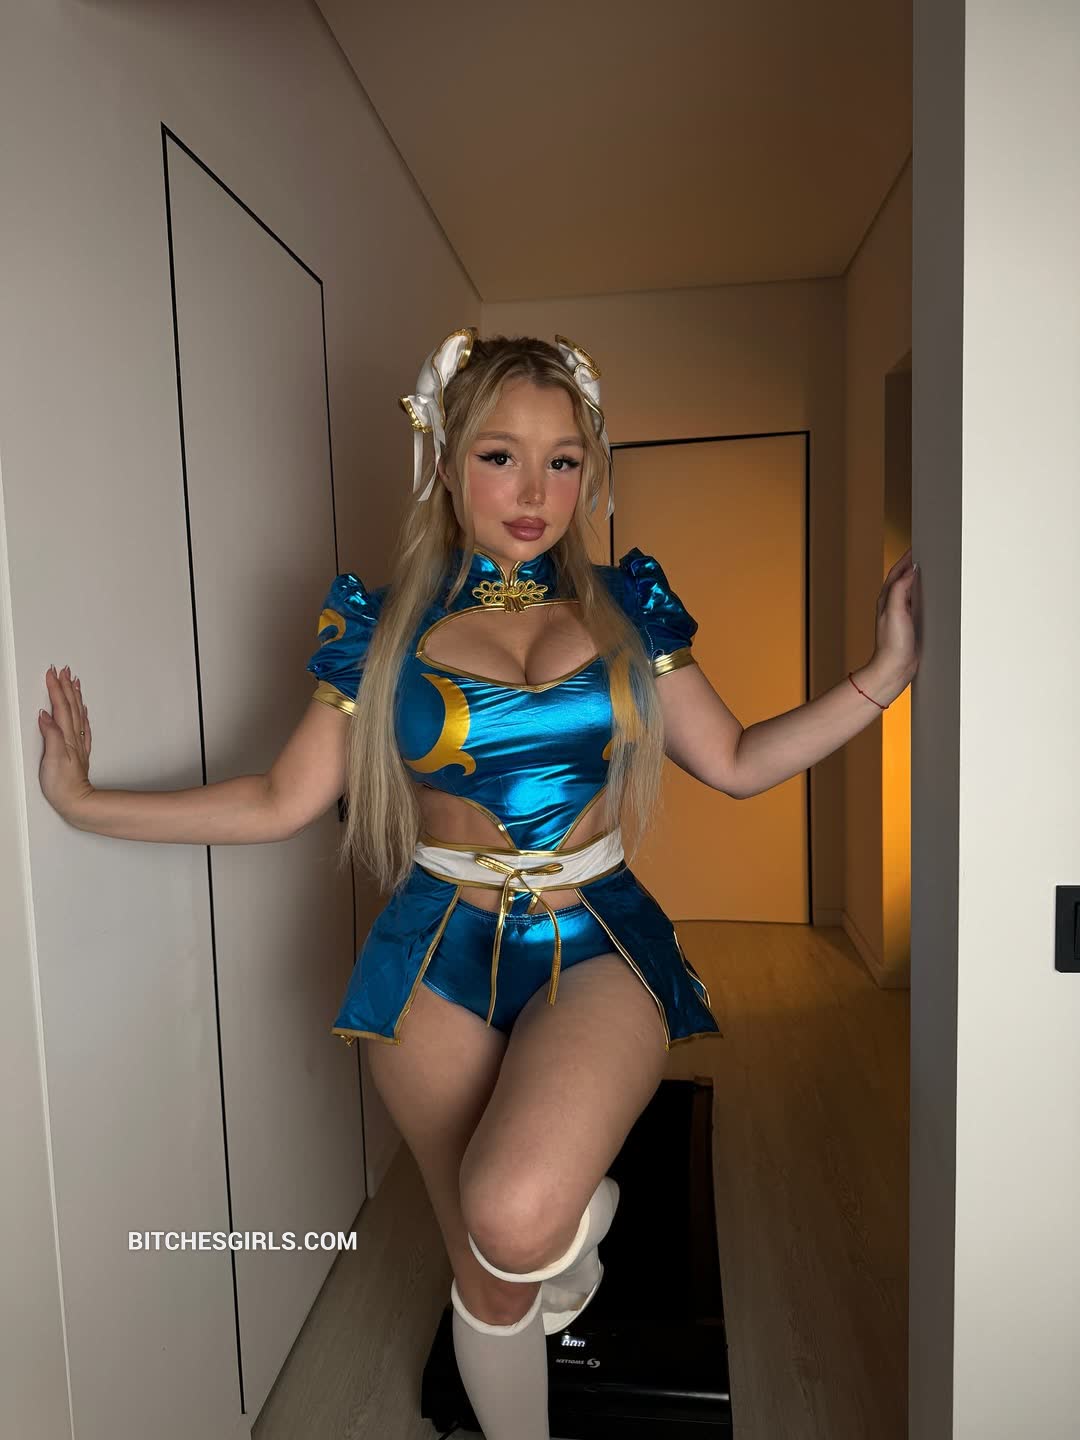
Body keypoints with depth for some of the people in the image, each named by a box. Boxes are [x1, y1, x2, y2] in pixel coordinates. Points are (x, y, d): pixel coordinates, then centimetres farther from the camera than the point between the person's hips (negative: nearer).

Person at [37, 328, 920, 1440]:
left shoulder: (627, 610, 3)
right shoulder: (383, 627, 0)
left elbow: (738, 763, 5)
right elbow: (283, 800, 2)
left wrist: (884, 673, -2)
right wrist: (85, 801, 0)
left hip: (597, 942, 0)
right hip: (443, 952, 1)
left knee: (517, 1218, -27)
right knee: (489, 1279, 12)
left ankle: (588, 1205, 10)